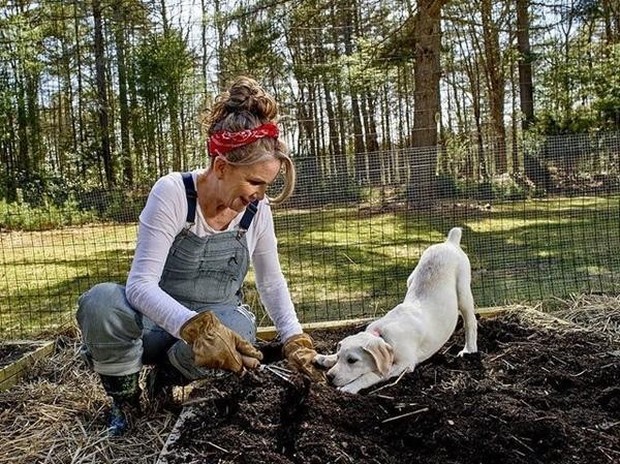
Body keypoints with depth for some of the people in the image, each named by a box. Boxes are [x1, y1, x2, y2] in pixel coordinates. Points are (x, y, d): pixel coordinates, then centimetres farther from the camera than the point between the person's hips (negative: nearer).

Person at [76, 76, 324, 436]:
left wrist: (295, 340, -9)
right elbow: (141, 284, -29)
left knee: (236, 332, -35)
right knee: (100, 302, -34)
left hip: (218, 321, 3)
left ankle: (169, 371, 4)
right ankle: (125, 398, -3)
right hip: (159, 319, -2)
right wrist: (197, 327, -45)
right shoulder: (172, 193, -22)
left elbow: (272, 283, 2)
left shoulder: (258, 211, -10)